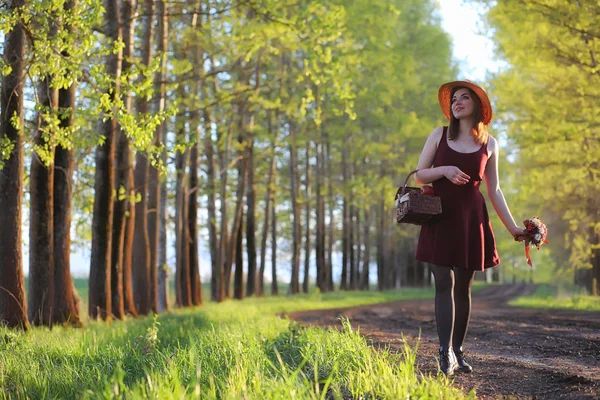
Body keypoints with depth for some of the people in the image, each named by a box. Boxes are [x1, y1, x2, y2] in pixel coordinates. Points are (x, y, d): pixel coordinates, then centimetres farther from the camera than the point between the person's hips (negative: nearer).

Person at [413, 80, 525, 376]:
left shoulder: (489, 144, 8)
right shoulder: (439, 135, 6)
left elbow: (494, 190, 10)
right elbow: (419, 175, 5)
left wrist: (512, 227, 3)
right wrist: (444, 170, -15)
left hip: (471, 218, 1)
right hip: (440, 217, -1)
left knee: (463, 287, 4)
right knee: (444, 285, -8)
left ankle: (457, 351, 10)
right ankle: (445, 353, -12)